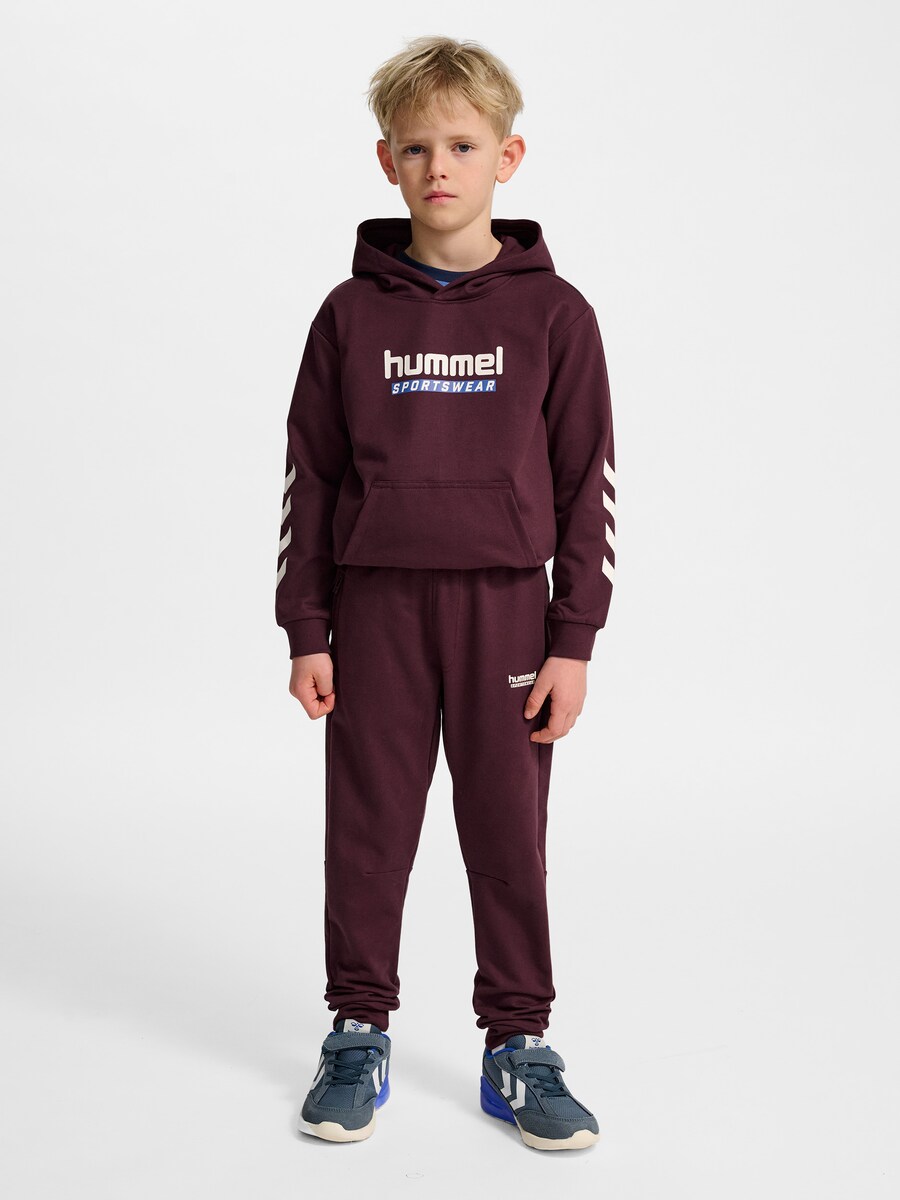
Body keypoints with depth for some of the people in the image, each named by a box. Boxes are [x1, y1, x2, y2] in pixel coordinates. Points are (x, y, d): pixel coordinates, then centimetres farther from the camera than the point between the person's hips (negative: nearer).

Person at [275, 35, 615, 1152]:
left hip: (503, 607, -1)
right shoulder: (352, 314, 3)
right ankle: (358, 1035, 24)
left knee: (510, 838, 6)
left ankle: (520, 1047, 20)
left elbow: (587, 483, 1)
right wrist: (304, 628, 1)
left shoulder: (551, 312, 0)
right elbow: (310, 476, 5)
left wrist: (574, 641, -4)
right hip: (375, 608, 1)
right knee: (367, 833, 8)